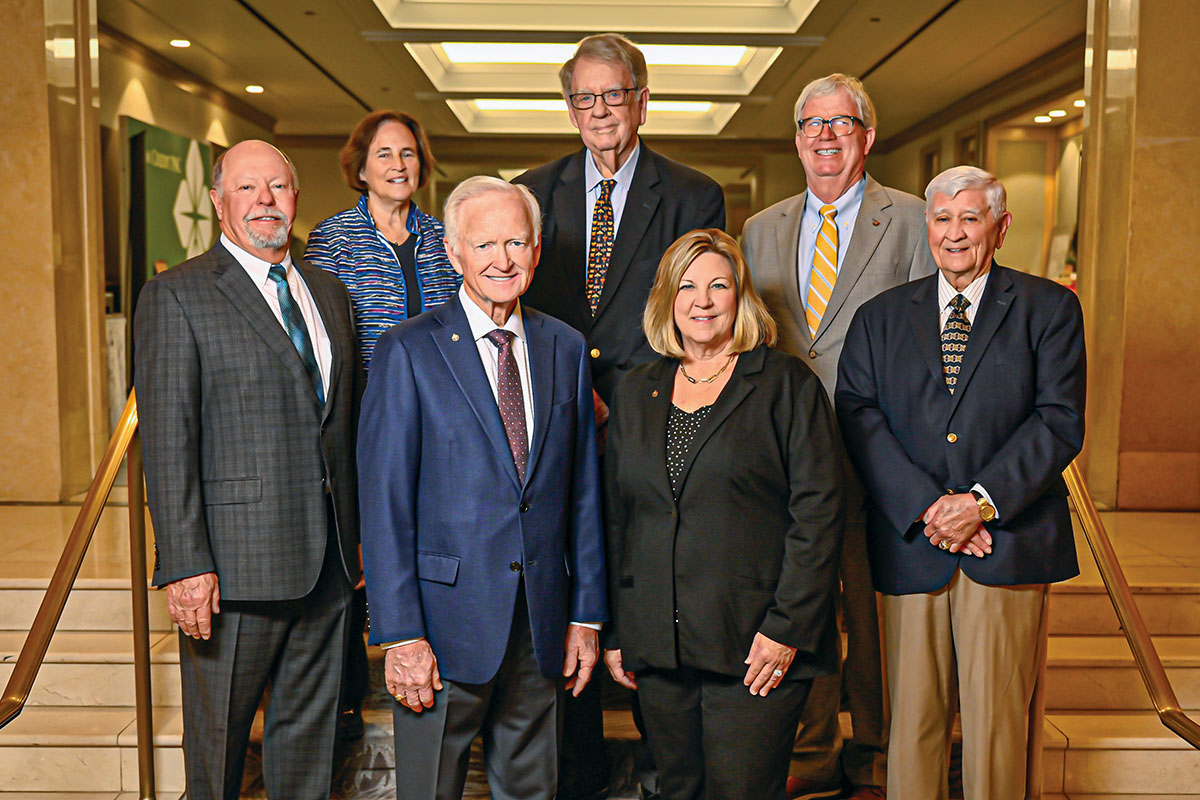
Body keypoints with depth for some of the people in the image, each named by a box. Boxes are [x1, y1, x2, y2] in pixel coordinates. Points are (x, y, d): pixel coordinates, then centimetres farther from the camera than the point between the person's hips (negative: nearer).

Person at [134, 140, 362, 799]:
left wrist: (357, 530, 11)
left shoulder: (328, 292, 14)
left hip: (328, 561, 6)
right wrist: (185, 565, -16)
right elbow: (167, 441, -11)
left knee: (311, 731, 17)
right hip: (236, 565, -5)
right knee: (218, 739, 10)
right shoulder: (176, 296, -5)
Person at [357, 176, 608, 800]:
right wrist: (400, 633, -12)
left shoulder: (566, 349, 7)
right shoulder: (408, 350, -6)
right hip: (446, 617, -3)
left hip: (544, 625, 4)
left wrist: (586, 614, 7)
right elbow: (385, 502, -8)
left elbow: (582, 492, 9)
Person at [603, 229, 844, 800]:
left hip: (755, 649, -4)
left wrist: (786, 627, -12)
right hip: (656, 645, 4)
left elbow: (818, 510, -7)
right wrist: (612, 632, 10)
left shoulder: (785, 384, -1)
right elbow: (615, 519, 14)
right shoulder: (635, 394, 12)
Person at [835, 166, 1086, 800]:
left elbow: (1059, 421, -3)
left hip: (1007, 543, -1)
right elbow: (858, 416, -1)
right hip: (910, 544, 1)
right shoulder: (880, 316, 11)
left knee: (996, 717, 6)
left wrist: (983, 500, -15)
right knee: (912, 713, 7)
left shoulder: (1050, 308, 7)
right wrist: (927, 505, -13)